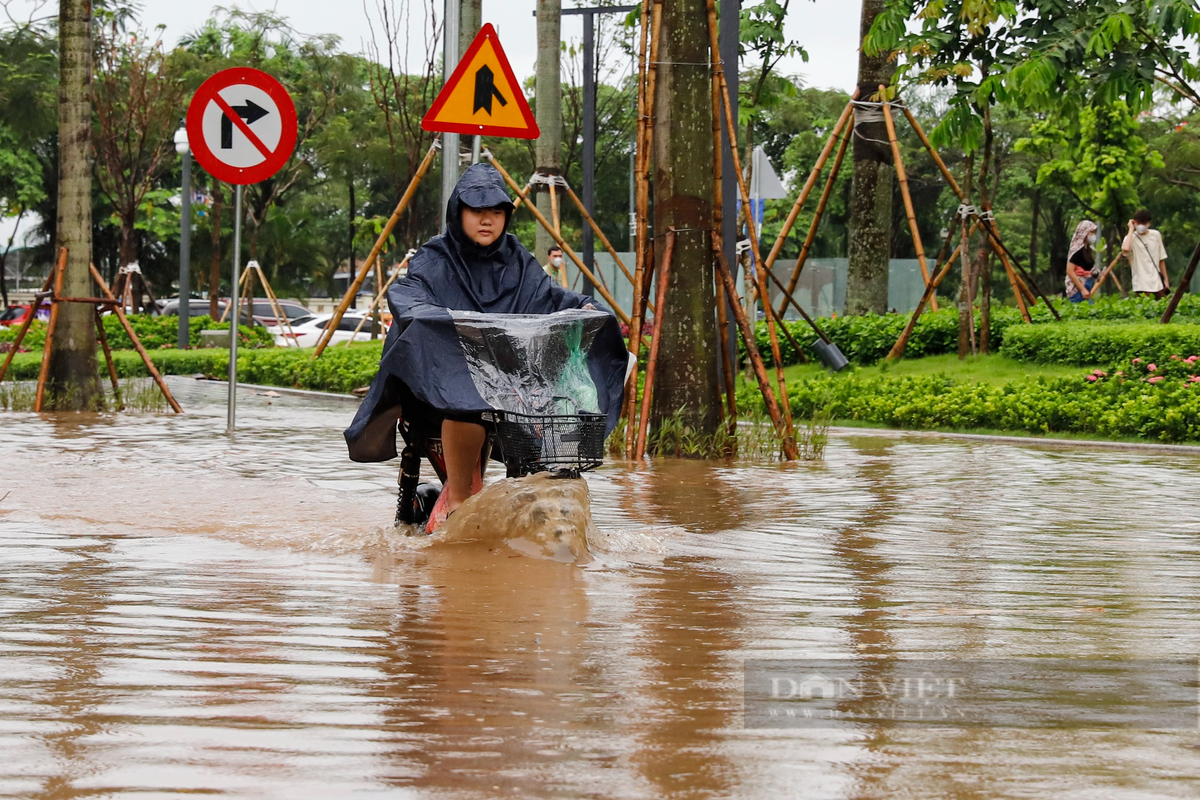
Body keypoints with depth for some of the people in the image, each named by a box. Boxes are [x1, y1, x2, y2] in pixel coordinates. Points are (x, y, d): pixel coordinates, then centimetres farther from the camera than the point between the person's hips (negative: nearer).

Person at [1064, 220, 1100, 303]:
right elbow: (1070, 271, -17)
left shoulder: (1087, 249, 14)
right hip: (1077, 290, -9)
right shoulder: (1077, 249, -12)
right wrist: (1082, 289, -20)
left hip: (1086, 287, 9)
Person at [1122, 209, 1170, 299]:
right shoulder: (1131, 237, -4)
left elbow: (1161, 259, 13)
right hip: (1142, 285, -4)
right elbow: (1125, 249, -28)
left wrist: (1166, 279, 12)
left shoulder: (1156, 235, 7)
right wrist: (1131, 230, -16)